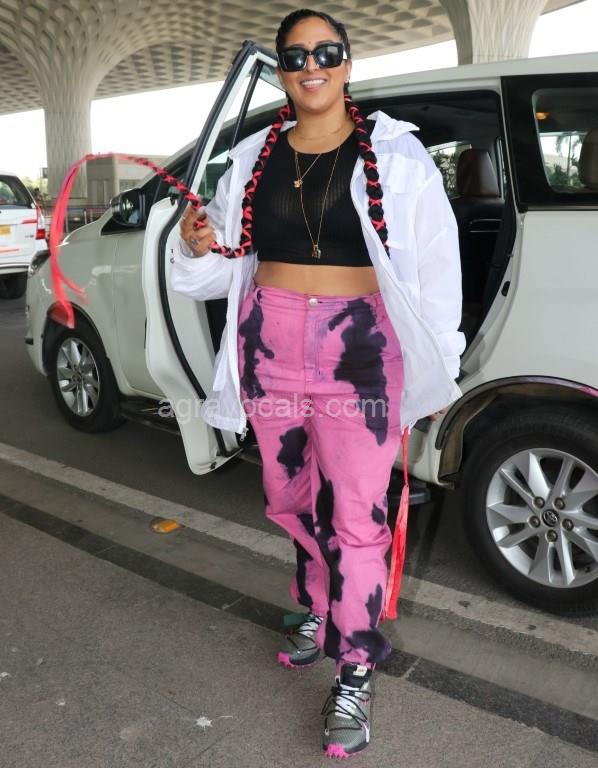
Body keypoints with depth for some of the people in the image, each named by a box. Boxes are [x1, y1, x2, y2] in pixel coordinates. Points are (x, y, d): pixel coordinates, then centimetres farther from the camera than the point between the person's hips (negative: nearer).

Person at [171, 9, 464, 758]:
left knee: (355, 519, -1)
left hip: (358, 351, -4)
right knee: (292, 501, 18)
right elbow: (229, 261, 16)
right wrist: (198, 245, -6)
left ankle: (355, 677, 16)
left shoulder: (395, 155, -3)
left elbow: (436, 264, -1)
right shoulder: (254, 157, 8)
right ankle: (317, 611, 45)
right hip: (269, 347, 5)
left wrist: (437, 367, -1)